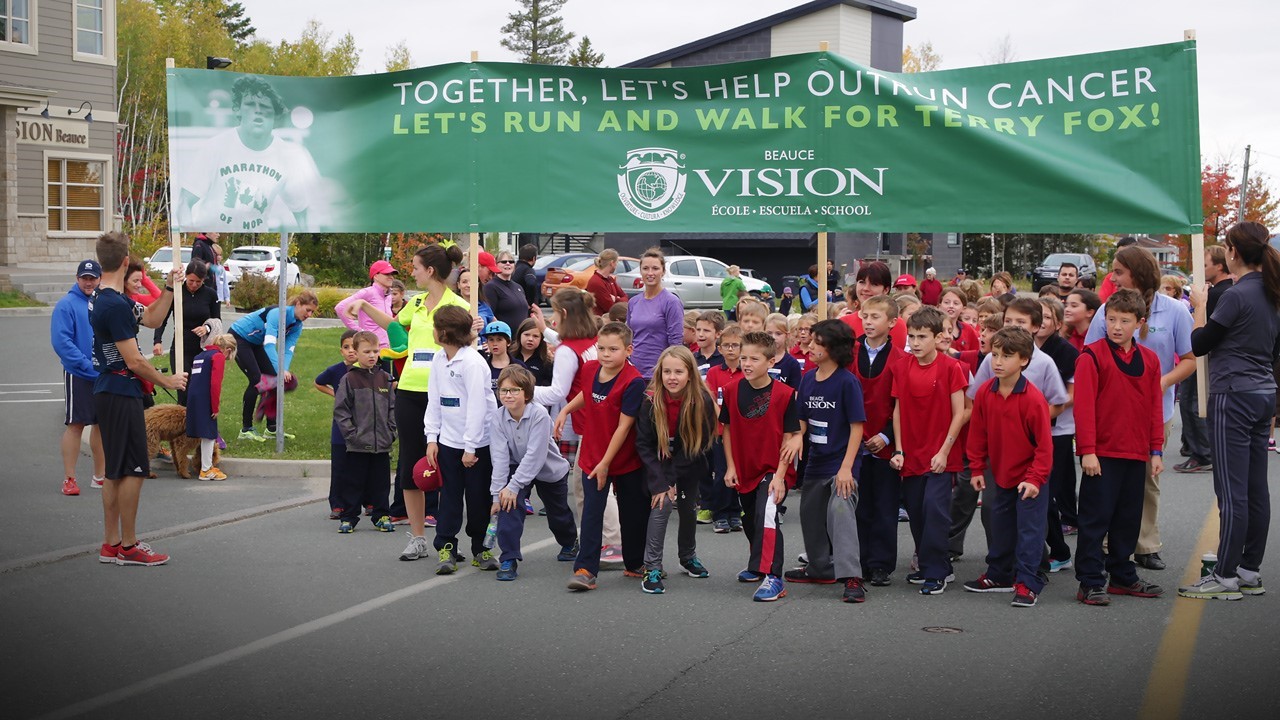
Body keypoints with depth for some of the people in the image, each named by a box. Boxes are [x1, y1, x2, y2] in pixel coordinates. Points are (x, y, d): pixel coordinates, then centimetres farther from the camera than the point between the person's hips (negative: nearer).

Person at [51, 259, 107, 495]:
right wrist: (87, 365, -19)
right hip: (79, 376, -5)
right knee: (76, 424, -3)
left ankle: (100, 475, 23)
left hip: (105, 376, 5)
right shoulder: (67, 305, -9)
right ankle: (69, 478, 3)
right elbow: (61, 341, -15)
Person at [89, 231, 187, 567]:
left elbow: (152, 319, 21)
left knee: (116, 470, 13)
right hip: (121, 396, -10)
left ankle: (111, 544, 18)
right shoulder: (115, 305, -20)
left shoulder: (105, 298, 11)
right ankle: (129, 546, 2)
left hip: (108, 394, 10)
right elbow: (134, 361, -19)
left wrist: (169, 289, 8)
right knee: (133, 470, -4)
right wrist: (168, 380, -5)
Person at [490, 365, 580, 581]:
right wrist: (497, 493, -27)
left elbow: (535, 455, -35)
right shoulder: (499, 417, -20)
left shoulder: (539, 414, -32)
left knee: (558, 515, 17)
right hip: (518, 466, 2)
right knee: (508, 504, -24)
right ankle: (509, 560, -21)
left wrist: (513, 486, -37)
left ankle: (570, 542, 51)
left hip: (550, 469, -2)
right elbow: (500, 456, -22)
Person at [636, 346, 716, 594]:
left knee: (689, 509, 16)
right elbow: (643, 443, -17)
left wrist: (672, 478, -19)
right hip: (659, 464, -2)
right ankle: (652, 568, -16)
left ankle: (688, 556, 42)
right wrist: (659, 482, -24)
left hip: (689, 465, 2)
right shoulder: (651, 401, -22)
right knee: (662, 504, -21)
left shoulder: (702, 402, -23)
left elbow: (699, 443, -17)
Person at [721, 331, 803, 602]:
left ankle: (772, 577, -17)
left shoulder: (784, 394, -16)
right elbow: (728, 430, 4)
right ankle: (760, 562, 42)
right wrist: (730, 467, 1)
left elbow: (788, 437, -12)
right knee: (750, 521, 20)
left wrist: (780, 475, -16)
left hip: (771, 471, -5)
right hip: (743, 470, 5)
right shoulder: (732, 390, -5)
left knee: (766, 517, -21)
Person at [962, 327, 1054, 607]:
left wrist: (1035, 478, -18)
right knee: (1001, 529, 18)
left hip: (1030, 479, -6)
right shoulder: (985, 392, -5)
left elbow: (1044, 444, -17)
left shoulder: (1033, 399, -21)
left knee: (1029, 531, -2)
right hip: (1001, 476, 6)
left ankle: (1027, 583, 4)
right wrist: (977, 469, 5)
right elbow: (978, 433, 4)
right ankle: (999, 575, 32)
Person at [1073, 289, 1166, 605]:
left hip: (1136, 453, 6)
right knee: (1095, 518, -2)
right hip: (1101, 454, -6)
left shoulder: (1149, 359, 8)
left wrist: (1156, 450, 9)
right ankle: (1090, 582, 2)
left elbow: (1155, 407, 13)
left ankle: (1122, 576, 25)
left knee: (1128, 519, 14)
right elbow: (1084, 405, -12)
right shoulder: (1092, 356, -8)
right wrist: (1087, 450, -16)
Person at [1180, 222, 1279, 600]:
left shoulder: (1237, 295, -16)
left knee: (1232, 491, -6)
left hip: (1234, 396, -9)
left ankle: (1226, 576, -3)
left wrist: (1200, 306, 5)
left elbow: (1199, 344, -8)